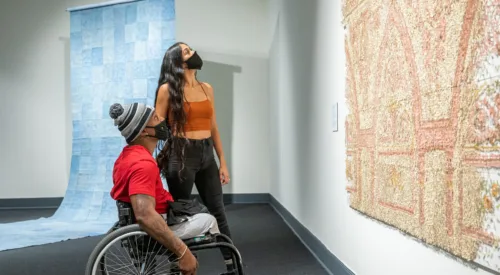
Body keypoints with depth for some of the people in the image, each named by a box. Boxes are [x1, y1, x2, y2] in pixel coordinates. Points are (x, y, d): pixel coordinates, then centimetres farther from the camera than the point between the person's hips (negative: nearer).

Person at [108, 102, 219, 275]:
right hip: (149, 233, -10)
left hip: (138, 226, 10)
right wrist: (182, 252, -38)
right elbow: (145, 216, -39)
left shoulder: (128, 155, 6)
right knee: (208, 221, 6)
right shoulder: (143, 163, -27)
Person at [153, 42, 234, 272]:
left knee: (218, 211, 10)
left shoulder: (206, 88, 10)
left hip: (206, 155, 5)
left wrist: (222, 162, 12)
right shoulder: (167, 89, -5)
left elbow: (213, 128, 13)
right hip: (181, 155, -5)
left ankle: (232, 264, 19)